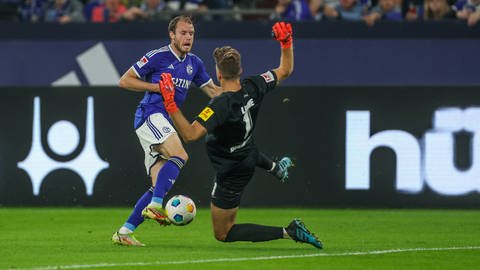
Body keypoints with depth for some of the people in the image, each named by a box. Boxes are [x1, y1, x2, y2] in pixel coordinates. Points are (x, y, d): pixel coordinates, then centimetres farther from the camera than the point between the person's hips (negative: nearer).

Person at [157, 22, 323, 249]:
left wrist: (170, 104, -48)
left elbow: (190, 135, -45)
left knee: (223, 234, 4)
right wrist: (286, 42, 3)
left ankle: (288, 232, -8)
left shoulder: (220, 106, -38)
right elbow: (285, 70, -1)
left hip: (231, 173, -8)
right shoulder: (253, 88, -17)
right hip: (248, 153, 8)